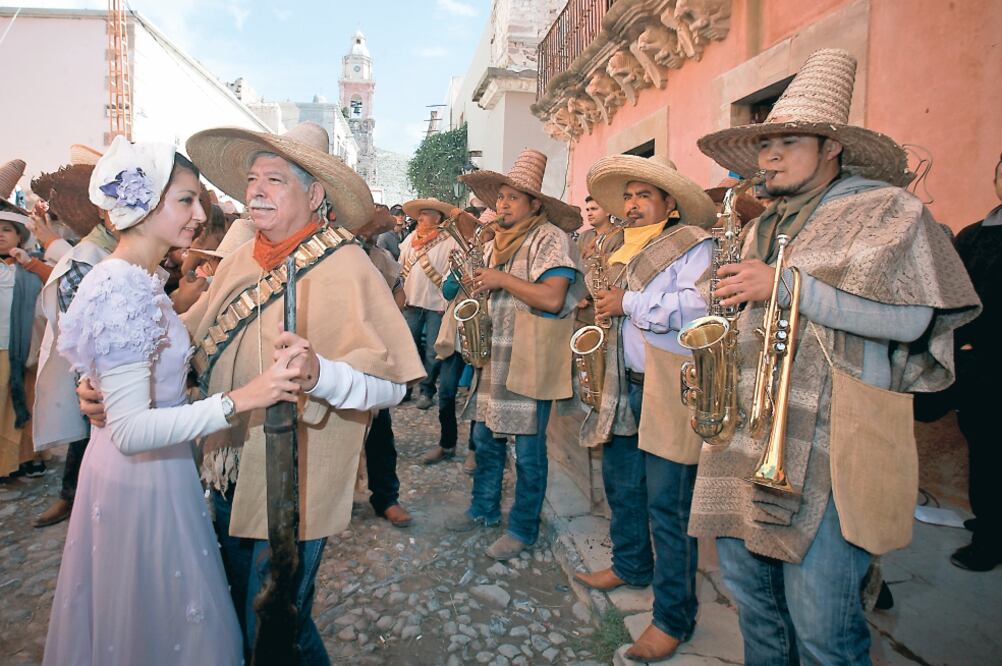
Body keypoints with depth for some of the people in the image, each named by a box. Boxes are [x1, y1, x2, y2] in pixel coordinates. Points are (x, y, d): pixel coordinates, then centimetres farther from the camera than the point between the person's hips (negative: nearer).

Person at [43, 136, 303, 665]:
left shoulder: (134, 279, 4)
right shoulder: (125, 290, -26)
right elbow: (131, 429, -31)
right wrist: (240, 399, -37)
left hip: (137, 469, 9)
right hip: (144, 478, -9)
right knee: (158, 618, 11)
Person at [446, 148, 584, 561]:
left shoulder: (550, 238, -11)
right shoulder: (496, 242, 16)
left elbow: (552, 298, -23)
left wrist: (501, 279, -16)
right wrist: (476, 289, 5)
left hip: (530, 362, -8)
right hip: (494, 358, 8)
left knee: (528, 451, 3)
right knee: (486, 438, 17)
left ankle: (523, 529, 19)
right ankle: (484, 509, 36)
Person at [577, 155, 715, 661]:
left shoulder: (692, 244, -7)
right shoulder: (625, 252, 19)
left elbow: (700, 306, -23)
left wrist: (629, 304, -18)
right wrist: (601, 297, 8)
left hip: (672, 391, -8)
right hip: (625, 388, 9)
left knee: (668, 506, -2)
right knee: (621, 485, 20)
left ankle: (673, 617, 12)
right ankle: (631, 564, 43)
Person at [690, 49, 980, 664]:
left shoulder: (887, 208, -1)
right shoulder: (763, 229, 20)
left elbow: (909, 314, -15)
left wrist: (786, 284, -17)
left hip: (828, 448, -6)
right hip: (745, 436, 7)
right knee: (751, 593, 16)